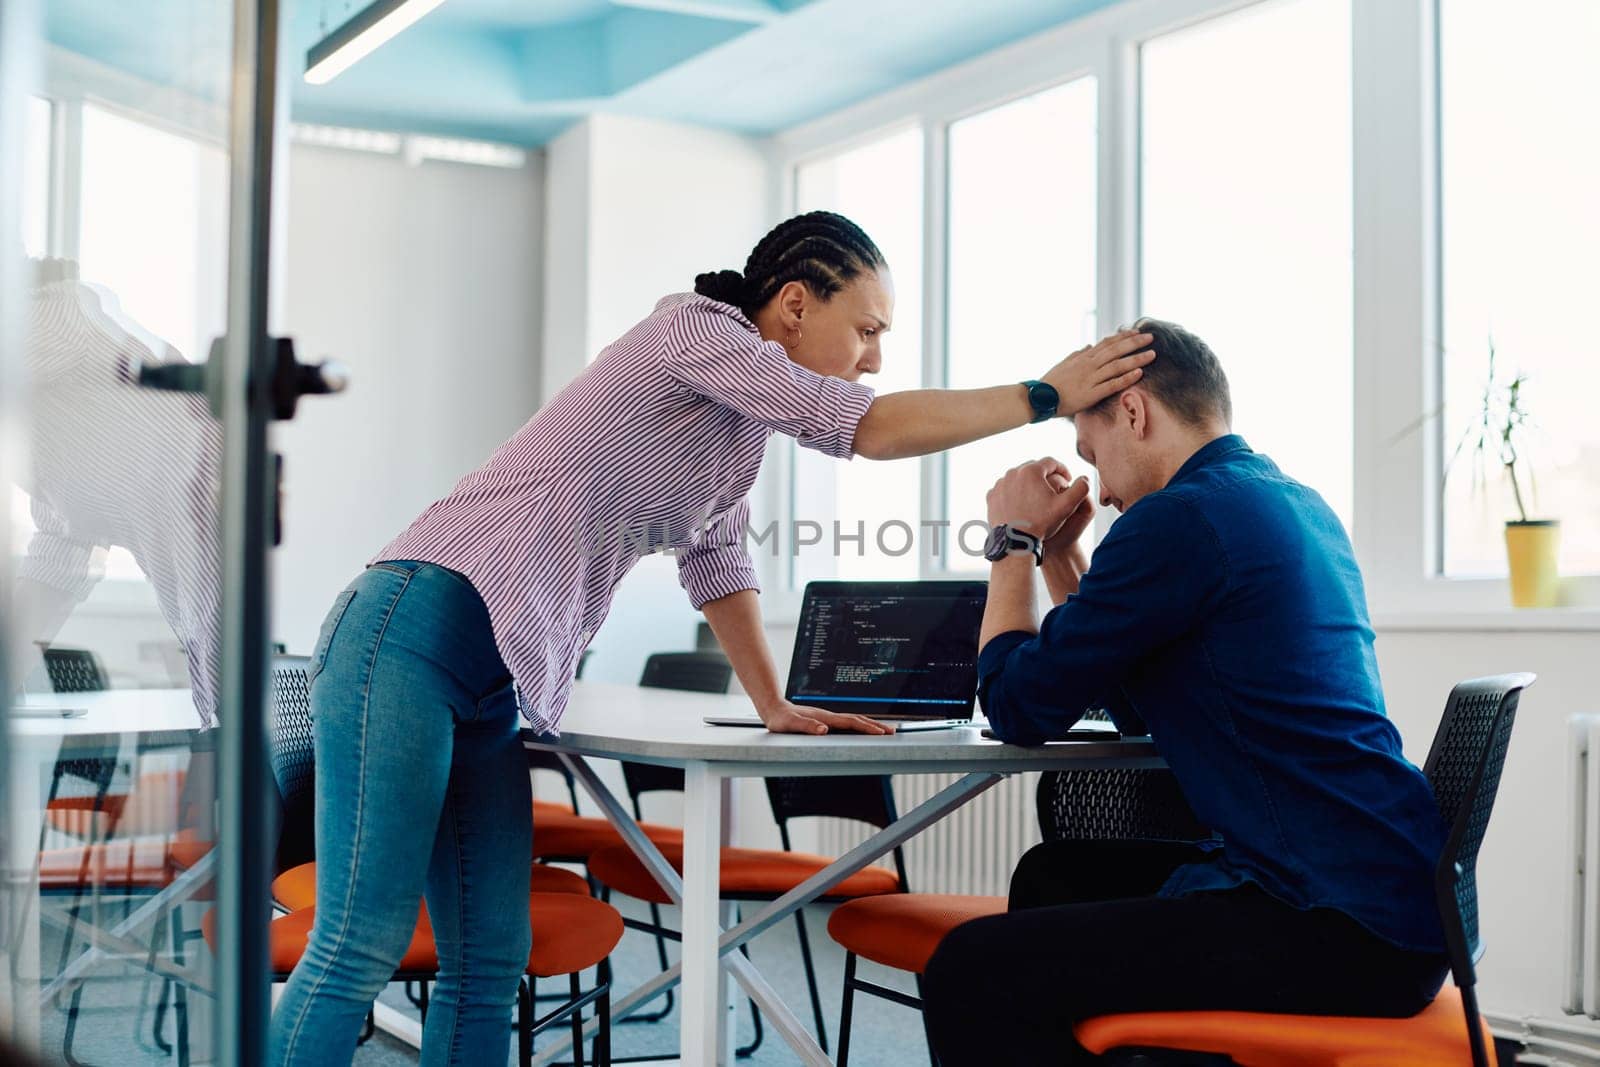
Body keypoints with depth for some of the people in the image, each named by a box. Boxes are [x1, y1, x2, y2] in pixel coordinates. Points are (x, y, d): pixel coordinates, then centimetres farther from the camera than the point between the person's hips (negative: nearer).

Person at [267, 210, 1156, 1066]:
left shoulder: (744, 425, 17)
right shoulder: (694, 330, -9)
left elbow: (717, 559, 26)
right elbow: (874, 428, -15)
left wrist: (775, 706, 21)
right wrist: (1050, 395, -8)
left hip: (485, 691, 9)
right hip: (411, 634, -9)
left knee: (491, 961, 5)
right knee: (362, 946, -10)